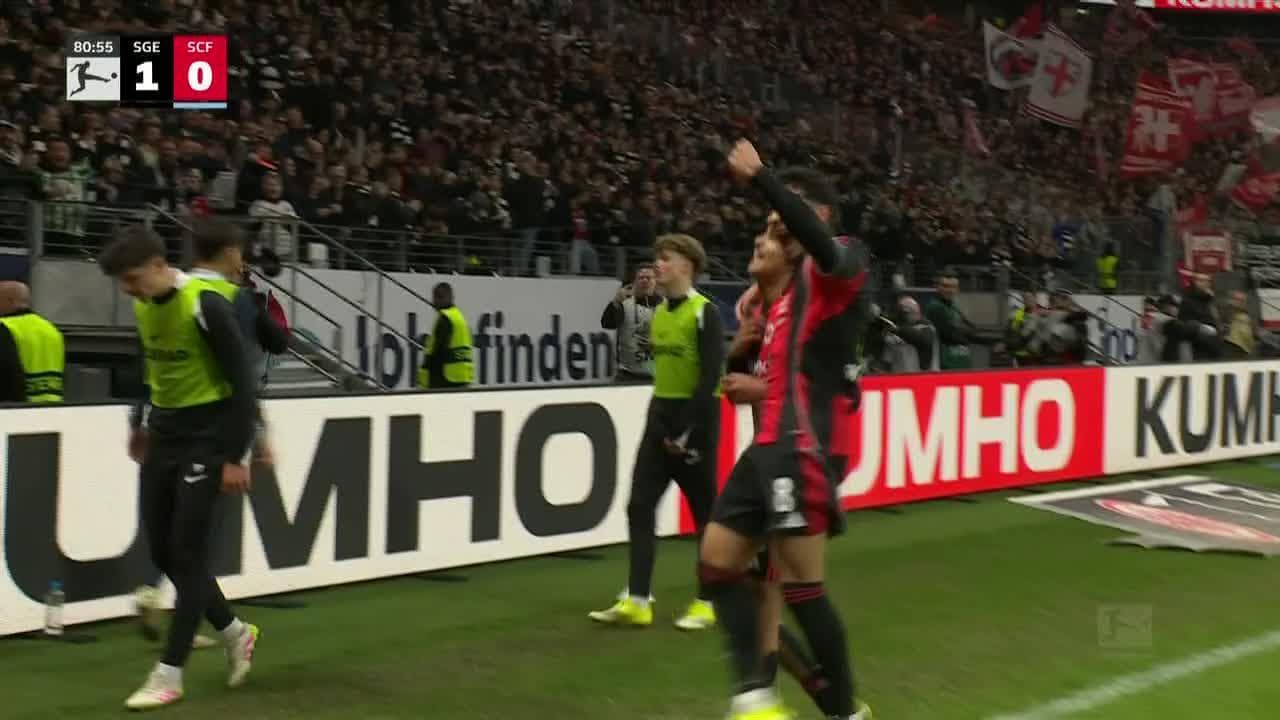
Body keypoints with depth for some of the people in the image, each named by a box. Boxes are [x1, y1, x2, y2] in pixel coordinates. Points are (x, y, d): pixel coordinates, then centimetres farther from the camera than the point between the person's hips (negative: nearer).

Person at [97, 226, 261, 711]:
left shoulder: (205, 304, -19)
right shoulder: (144, 306, 5)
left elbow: (241, 381, -17)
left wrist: (236, 458, -18)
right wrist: (143, 421, 23)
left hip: (207, 437, -8)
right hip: (164, 435, 8)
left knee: (187, 552, -6)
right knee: (162, 550, 8)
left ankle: (169, 674, 3)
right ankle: (235, 633, 27)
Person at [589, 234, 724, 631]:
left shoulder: (704, 312, -11)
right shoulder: (659, 311, 10)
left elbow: (711, 377, -16)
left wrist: (689, 431, -17)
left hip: (694, 419, -7)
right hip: (660, 417, 7)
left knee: (705, 513, 4)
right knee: (640, 506, 1)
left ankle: (707, 603, 14)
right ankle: (637, 600, 3)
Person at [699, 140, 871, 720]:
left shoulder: (837, 265, -7)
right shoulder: (790, 287, 21)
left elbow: (817, 238, -33)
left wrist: (759, 178, -36)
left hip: (801, 446, -10)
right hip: (769, 444, 10)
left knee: (800, 586, -7)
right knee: (718, 562, 6)